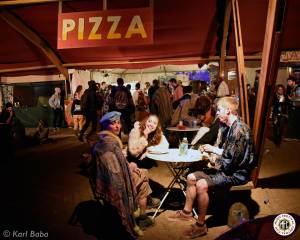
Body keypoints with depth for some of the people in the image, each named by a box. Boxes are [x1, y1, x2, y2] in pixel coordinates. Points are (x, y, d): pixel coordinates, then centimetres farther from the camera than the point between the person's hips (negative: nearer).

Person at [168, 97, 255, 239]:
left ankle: (201, 225, -9)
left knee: (201, 184, -27)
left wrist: (214, 164, -9)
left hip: (237, 174, -10)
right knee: (191, 177, 7)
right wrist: (212, 149, 15)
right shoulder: (233, 127, 9)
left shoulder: (239, 130, -23)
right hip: (229, 169, 10)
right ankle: (186, 212, 18)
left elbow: (229, 164, -25)